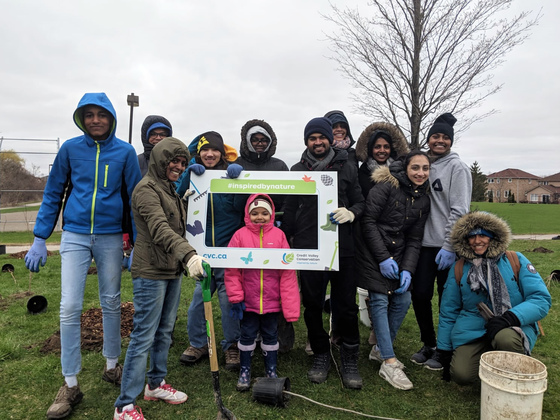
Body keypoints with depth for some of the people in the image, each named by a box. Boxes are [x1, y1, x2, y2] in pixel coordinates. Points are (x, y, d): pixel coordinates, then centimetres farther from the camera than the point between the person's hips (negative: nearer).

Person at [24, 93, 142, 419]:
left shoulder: (125, 152, -1)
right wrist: (40, 239, 2)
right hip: (75, 236, 1)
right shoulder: (70, 148, 1)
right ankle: (71, 385, 13)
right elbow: (53, 194, 6)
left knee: (111, 303, 11)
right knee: (70, 308, -2)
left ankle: (112, 365, 30)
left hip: (110, 237, 0)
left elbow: (134, 198, 0)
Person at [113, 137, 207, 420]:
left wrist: (184, 260, 23)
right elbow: (160, 229, -28)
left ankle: (156, 384, 33)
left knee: (164, 331, 17)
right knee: (144, 336, -3)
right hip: (151, 272, -9)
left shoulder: (170, 189, 16)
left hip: (172, 271, 9)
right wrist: (188, 254, -41)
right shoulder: (146, 188, -13)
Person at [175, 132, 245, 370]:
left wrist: (238, 176, -23)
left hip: (228, 246, -2)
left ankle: (232, 346, 20)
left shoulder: (230, 174, -1)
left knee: (228, 296, 1)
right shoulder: (194, 174, 7)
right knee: (199, 294, 6)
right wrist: (189, 174, -20)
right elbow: (178, 196, -7)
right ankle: (197, 343, 27)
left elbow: (240, 205, -11)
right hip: (201, 246, 2)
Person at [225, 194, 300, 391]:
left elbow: (287, 271, -4)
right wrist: (236, 297, -7)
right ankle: (245, 371, 33)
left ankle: (271, 371, 35)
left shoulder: (278, 235, -5)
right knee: (247, 335, 14)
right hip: (248, 300, -1)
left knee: (270, 336, 16)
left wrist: (289, 305, -5)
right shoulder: (240, 235, -7)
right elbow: (231, 269, -4)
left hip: (272, 300, 1)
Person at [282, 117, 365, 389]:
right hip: (308, 248, 1)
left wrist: (351, 212, -12)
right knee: (312, 306, 8)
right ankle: (320, 355, 27)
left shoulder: (346, 168, 8)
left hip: (342, 247, -1)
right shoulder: (298, 170, 11)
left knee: (346, 306, 3)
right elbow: (290, 209, 13)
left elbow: (360, 202, 11)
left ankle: (349, 360, 21)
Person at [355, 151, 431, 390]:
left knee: (403, 300, 3)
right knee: (380, 300, -10)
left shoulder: (423, 200, 9)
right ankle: (389, 363, -3)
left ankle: (380, 349, 21)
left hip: (396, 252, 7)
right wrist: (383, 258, -16)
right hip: (372, 249, -7)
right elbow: (368, 221, -14)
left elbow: (414, 239, 9)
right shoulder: (387, 185, -11)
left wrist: (407, 270, -4)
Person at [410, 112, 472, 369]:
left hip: (447, 246, -4)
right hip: (424, 244, 5)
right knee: (419, 294, 5)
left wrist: (449, 246, -17)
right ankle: (428, 344, 26)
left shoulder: (457, 167, -4)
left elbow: (459, 211, -11)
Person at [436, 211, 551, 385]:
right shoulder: (459, 269, 5)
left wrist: (511, 317, -24)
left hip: (515, 327, -1)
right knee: (460, 374, -22)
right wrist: (445, 350, 9)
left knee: (505, 338, -37)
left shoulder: (516, 261, 0)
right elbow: (448, 312, 10)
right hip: (472, 331, 1)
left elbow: (541, 299, -6)